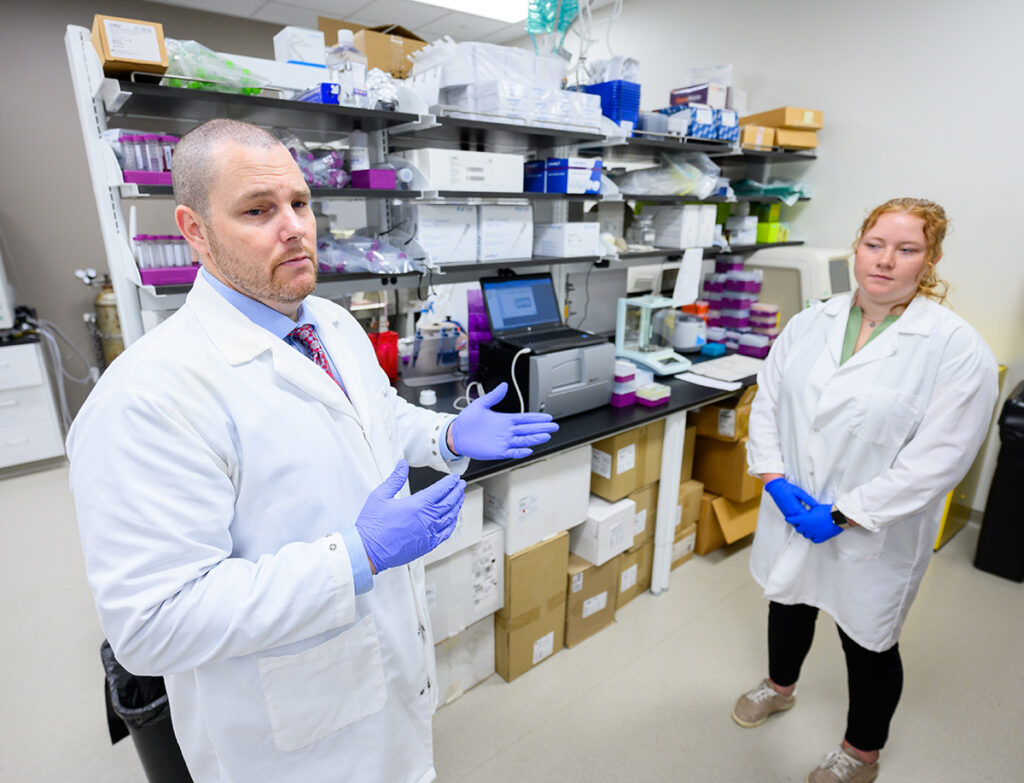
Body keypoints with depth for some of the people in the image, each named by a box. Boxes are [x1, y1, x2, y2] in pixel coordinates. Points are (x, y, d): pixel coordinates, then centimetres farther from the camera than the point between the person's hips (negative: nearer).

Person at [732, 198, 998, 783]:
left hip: (873, 534, -4)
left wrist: (842, 515, -20)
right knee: (788, 603, 26)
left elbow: (936, 460, -19)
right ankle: (781, 687, 57)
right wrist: (775, 479, -11)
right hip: (790, 513, 5)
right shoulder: (810, 323, -2)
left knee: (869, 644, 16)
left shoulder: (958, 350, -16)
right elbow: (767, 400, 1)